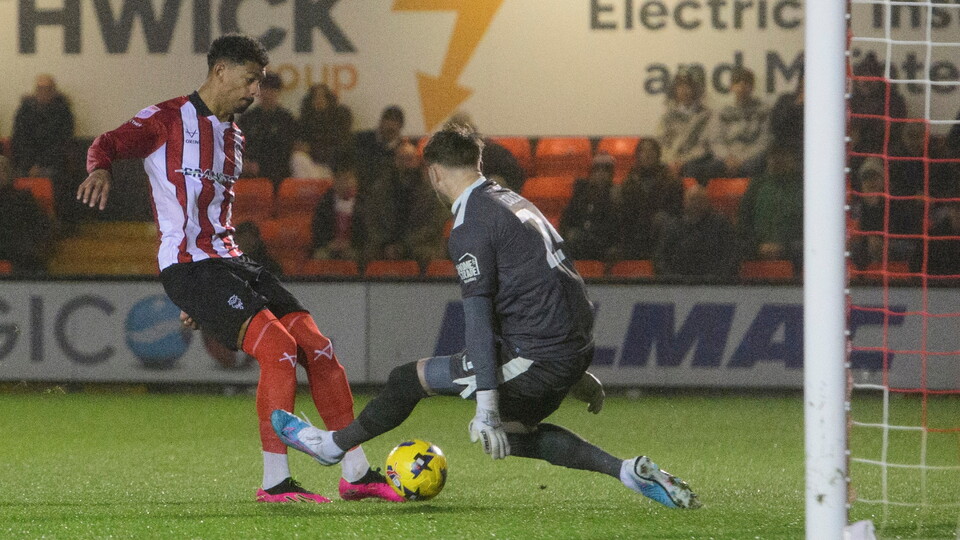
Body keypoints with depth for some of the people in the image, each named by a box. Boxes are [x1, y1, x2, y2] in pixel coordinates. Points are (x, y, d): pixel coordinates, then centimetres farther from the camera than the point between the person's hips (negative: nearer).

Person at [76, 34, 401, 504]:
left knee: (319, 349, 0)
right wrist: (100, 169, -34)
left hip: (230, 262, 8)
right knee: (278, 348, -23)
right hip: (187, 266, -8)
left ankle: (358, 473, 8)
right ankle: (274, 482, -18)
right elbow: (108, 144, -8)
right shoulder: (168, 119, -1)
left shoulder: (233, 137, 22)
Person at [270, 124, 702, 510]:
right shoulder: (514, 202, 18)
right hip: (575, 348, 9)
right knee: (513, 432, 27)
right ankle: (628, 471, 13)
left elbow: (478, 314, -18)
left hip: (537, 359, -9)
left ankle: (332, 446, 24)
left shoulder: (471, 225, -11)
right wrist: (577, 373, 32)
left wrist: (487, 405, -23)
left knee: (409, 380, 4)